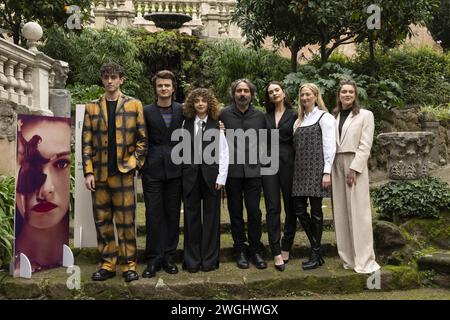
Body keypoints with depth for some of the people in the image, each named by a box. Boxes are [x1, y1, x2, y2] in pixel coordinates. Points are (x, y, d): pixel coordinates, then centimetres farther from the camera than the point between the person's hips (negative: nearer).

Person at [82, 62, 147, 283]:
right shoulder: (92, 108, 10)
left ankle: (129, 264, 10)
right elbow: (86, 142, 6)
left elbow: (142, 138, 4)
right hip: (99, 173, 3)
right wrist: (88, 172, -2)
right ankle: (107, 264, 17)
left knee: (126, 221, 1)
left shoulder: (134, 105, 6)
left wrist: (135, 163, -5)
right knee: (102, 221, 7)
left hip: (123, 172, -2)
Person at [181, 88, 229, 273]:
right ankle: (192, 259, 17)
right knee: (191, 216, 7)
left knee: (211, 217, 5)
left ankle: (209, 259, 16)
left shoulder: (217, 124, 0)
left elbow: (223, 152, -2)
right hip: (190, 175, 2)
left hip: (211, 176, -2)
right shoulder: (186, 123, 7)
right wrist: (182, 173, -2)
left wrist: (221, 177, -8)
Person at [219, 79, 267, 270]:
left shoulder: (259, 116, 7)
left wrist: (261, 160, 6)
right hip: (232, 170, 0)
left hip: (253, 170, 1)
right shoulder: (224, 114, 2)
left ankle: (255, 249, 15)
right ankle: (240, 249, 19)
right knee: (235, 211, 8)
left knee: (254, 211, 1)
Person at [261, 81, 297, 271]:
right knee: (272, 208, -1)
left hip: (288, 162, -2)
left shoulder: (294, 115, 2)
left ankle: (286, 247, 20)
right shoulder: (265, 117, 12)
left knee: (291, 207, 5)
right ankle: (276, 252, 3)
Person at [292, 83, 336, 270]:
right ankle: (315, 248, 15)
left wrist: (327, 172, -14)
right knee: (299, 209, 2)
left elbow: (329, 146, -7)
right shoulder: (299, 121, 18)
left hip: (316, 169, -6)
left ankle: (315, 255, 8)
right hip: (300, 170, 6)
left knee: (315, 211, -2)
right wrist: (295, 169, 7)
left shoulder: (324, 117, 0)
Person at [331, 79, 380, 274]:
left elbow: (365, 145, -6)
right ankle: (349, 257, 14)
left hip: (355, 166, -4)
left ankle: (364, 260, 0)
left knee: (358, 213, -5)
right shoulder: (334, 117, 13)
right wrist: (329, 169, 1)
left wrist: (354, 169, -14)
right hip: (336, 167, 4)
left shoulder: (365, 115, 1)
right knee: (341, 213, 5)